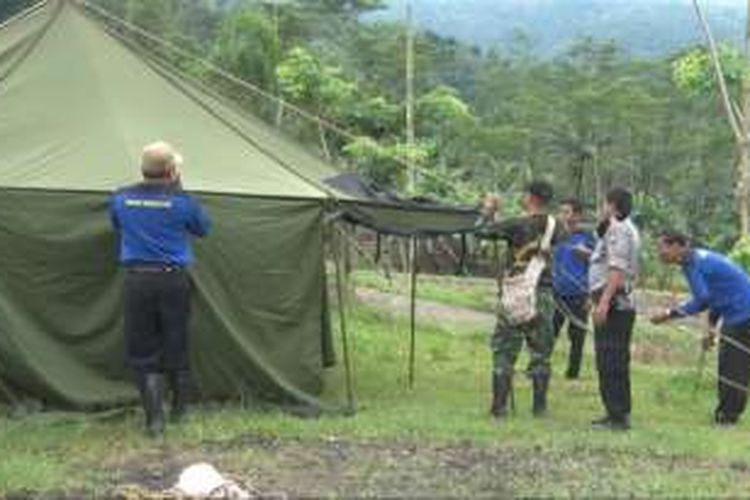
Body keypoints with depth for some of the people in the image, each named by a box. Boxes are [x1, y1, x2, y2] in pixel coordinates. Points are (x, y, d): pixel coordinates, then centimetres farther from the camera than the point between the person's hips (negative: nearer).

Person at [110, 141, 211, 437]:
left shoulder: (121, 199, 0)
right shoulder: (181, 201, -7)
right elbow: (203, 229, 10)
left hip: (136, 281, 1)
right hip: (173, 279, -1)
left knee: (142, 351, 5)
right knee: (176, 346, 14)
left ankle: (154, 418, -3)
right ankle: (179, 410, 27)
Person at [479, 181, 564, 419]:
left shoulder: (518, 225, -12)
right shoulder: (554, 226, 1)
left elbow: (484, 231, -10)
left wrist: (489, 212, 9)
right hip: (543, 295, 4)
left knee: (504, 351, 4)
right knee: (541, 353, 12)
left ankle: (499, 406, 2)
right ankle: (540, 406, 13)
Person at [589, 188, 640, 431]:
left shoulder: (618, 228, -12)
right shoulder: (628, 229, 20)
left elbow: (617, 268, -23)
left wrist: (604, 301, -27)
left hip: (613, 304, -11)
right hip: (624, 304, 11)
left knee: (609, 362, -9)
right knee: (617, 362, 14)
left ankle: (617, 415, -9)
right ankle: (620, 413, 19)